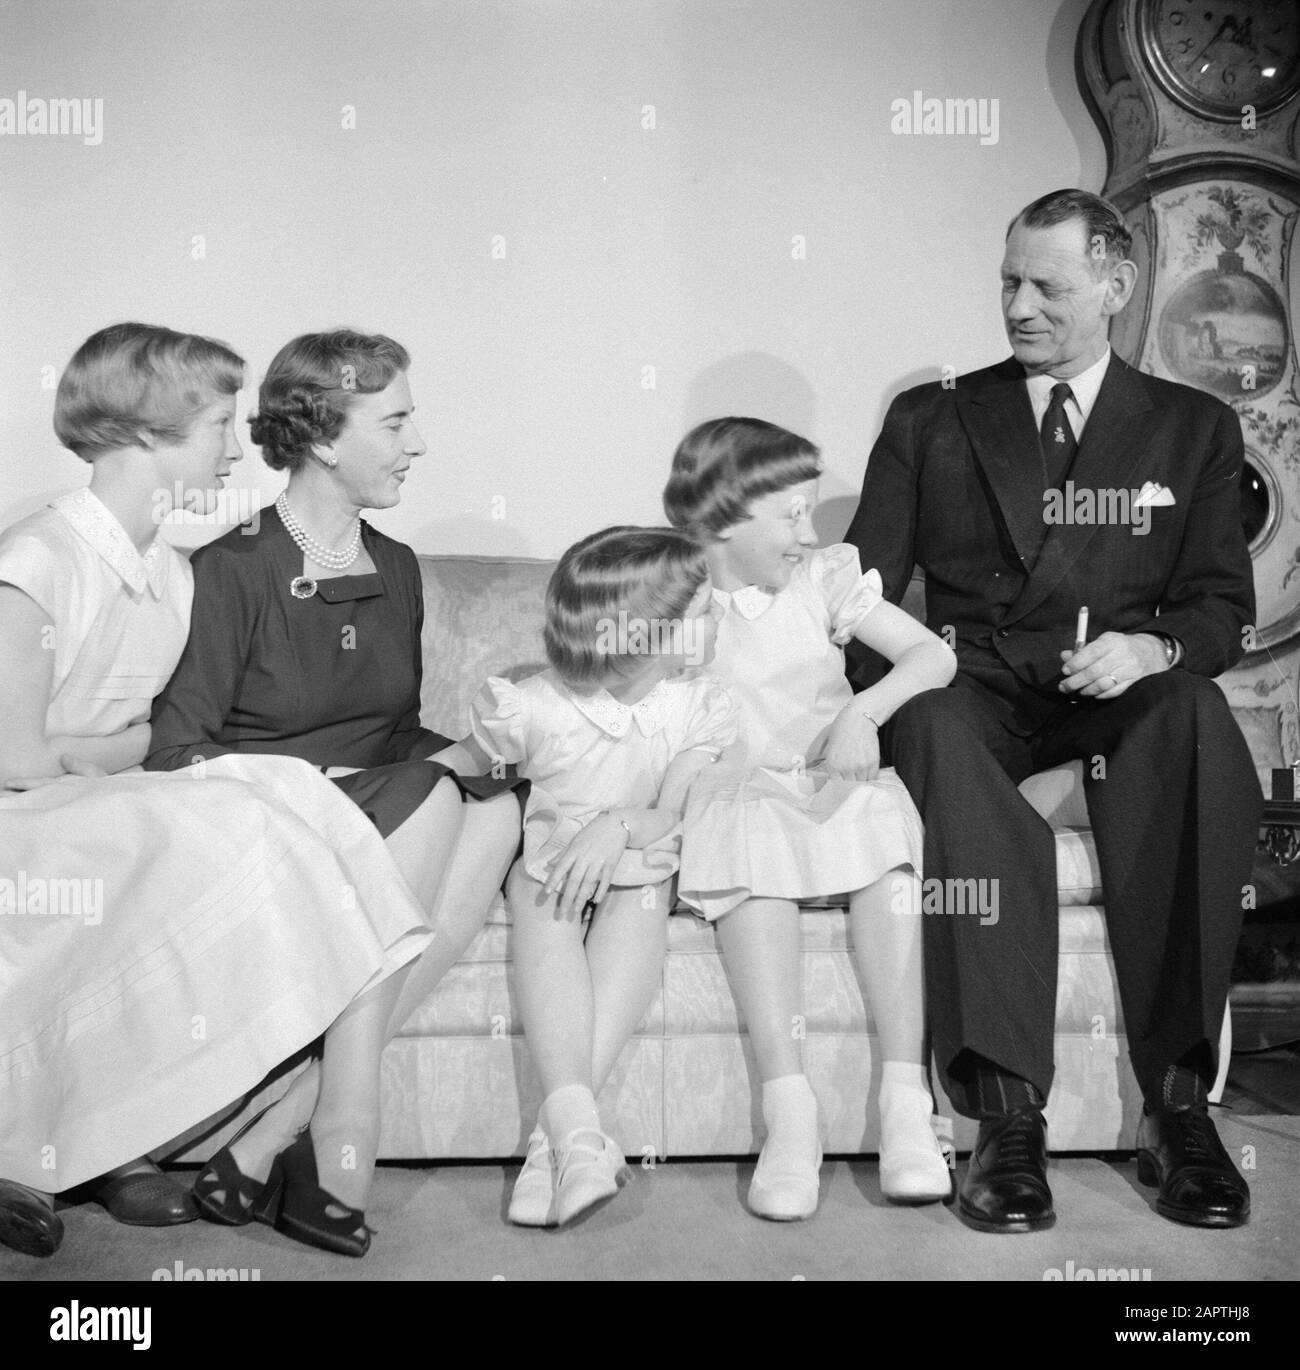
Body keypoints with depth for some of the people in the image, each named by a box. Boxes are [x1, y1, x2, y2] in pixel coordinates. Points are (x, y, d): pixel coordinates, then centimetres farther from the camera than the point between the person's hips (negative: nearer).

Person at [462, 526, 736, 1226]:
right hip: (547, 851, -1)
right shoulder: (533, 706, -10)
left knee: (642, 892, -34)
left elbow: (677, 814, -13)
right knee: (539, 900, -35)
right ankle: (577, 1127, -49)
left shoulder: (700, 707, -2)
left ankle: (555, 1129, -41)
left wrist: (618, 825, -30)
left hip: (640, 858, 1)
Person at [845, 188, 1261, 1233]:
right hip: (977, 689, 0)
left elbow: (1224, 606, 9)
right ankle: (1007, 1118, -37)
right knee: (935, 726, -37)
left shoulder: (1194, 429, 16)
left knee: (1195, 719, -35)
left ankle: (1177, 1099, -30)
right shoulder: (931, 420, 16)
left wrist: (1154, 647, -15)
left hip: (1124, 694, 1)